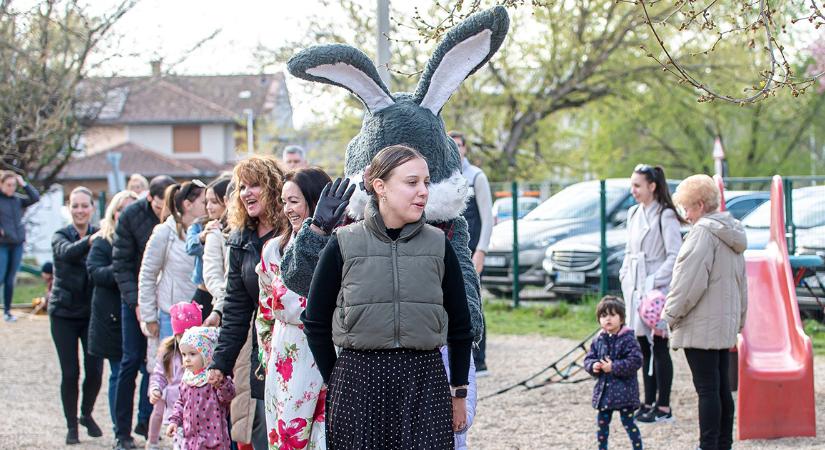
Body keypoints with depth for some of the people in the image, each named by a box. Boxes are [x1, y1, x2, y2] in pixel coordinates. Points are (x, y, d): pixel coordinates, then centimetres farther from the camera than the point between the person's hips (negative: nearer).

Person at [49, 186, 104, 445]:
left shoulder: (101, 236, 2)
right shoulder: (61, 237, -1)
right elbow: (67, 252, -26)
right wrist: (90, 241, -42)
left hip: (93, 312, 1)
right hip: (65, 313, -1)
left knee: (95, 370, -3)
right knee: (70, 372, -2)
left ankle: (86, 414, 25)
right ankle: (71, 426, 15)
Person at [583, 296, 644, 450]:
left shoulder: (628, 339, -13)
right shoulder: (598, 340, 5)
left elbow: (635, 361, -20)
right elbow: (589, 358, 12)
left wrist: (613, 367, -24)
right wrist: (593, 366, -12)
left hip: (624, 390, -6)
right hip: (604, 389, 6)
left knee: (628, 421, -1)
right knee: (602, 422, 14)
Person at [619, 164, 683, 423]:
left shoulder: (665, 216, -10)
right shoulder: (634, 214, 14)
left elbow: (674, 256, -14)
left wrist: (654, 283, -18)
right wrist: (625, 275, 8)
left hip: (657, 290, -8)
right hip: (636, 289, 8)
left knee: (659, 348, -3)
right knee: (644, 347, 11)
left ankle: (664, 407, 1)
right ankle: (649, 402, 18)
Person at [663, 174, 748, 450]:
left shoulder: (703, 232, -15)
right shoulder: (731, 233, 14)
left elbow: (689, 281, -19)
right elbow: (741, 282, 20)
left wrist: (669, 315, -11)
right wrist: (739, 319, 24)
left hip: (701, 327, -9)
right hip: (725, 323, 9)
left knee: (707, 388, -6)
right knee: (721, 386, 13)